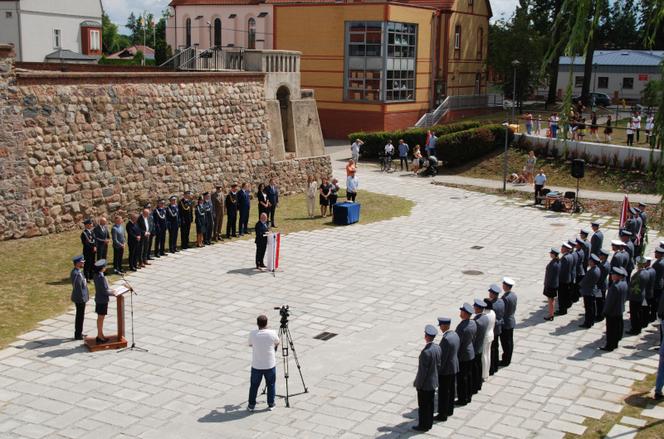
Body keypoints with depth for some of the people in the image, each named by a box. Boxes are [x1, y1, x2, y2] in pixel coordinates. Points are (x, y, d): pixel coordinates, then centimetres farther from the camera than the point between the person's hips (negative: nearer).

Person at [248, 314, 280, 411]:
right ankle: (271, 404, 25)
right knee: (271, 385, 17)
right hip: (270, 365, -1)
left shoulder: (252, 334, -11)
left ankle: (251, 405, 23)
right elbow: (277, 343, 6)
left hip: (256, 366, 1)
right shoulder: (272, 333, -14)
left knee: (254, 385, 15)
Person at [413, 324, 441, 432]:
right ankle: (429, 423, 33)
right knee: (430, 404, 20)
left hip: (425, 384, -8)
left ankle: (423, 426, 20)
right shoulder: (437, 348, -5)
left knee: (423, 406, 8)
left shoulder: (426, 352, -30)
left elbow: (423, 371, -24)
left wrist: (417, 384, -12)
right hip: (433, 381, 8)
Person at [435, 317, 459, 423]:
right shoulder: (455, 335, 1)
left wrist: (437, 371, -16)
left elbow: (442, 357, -25)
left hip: (446, 370, -9)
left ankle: (443, 415, 12)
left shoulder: (446, 339, -28)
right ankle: (449, 410, 34)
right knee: (451, 390, 21)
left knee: (443, 393, 3)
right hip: (454, 367, 9)